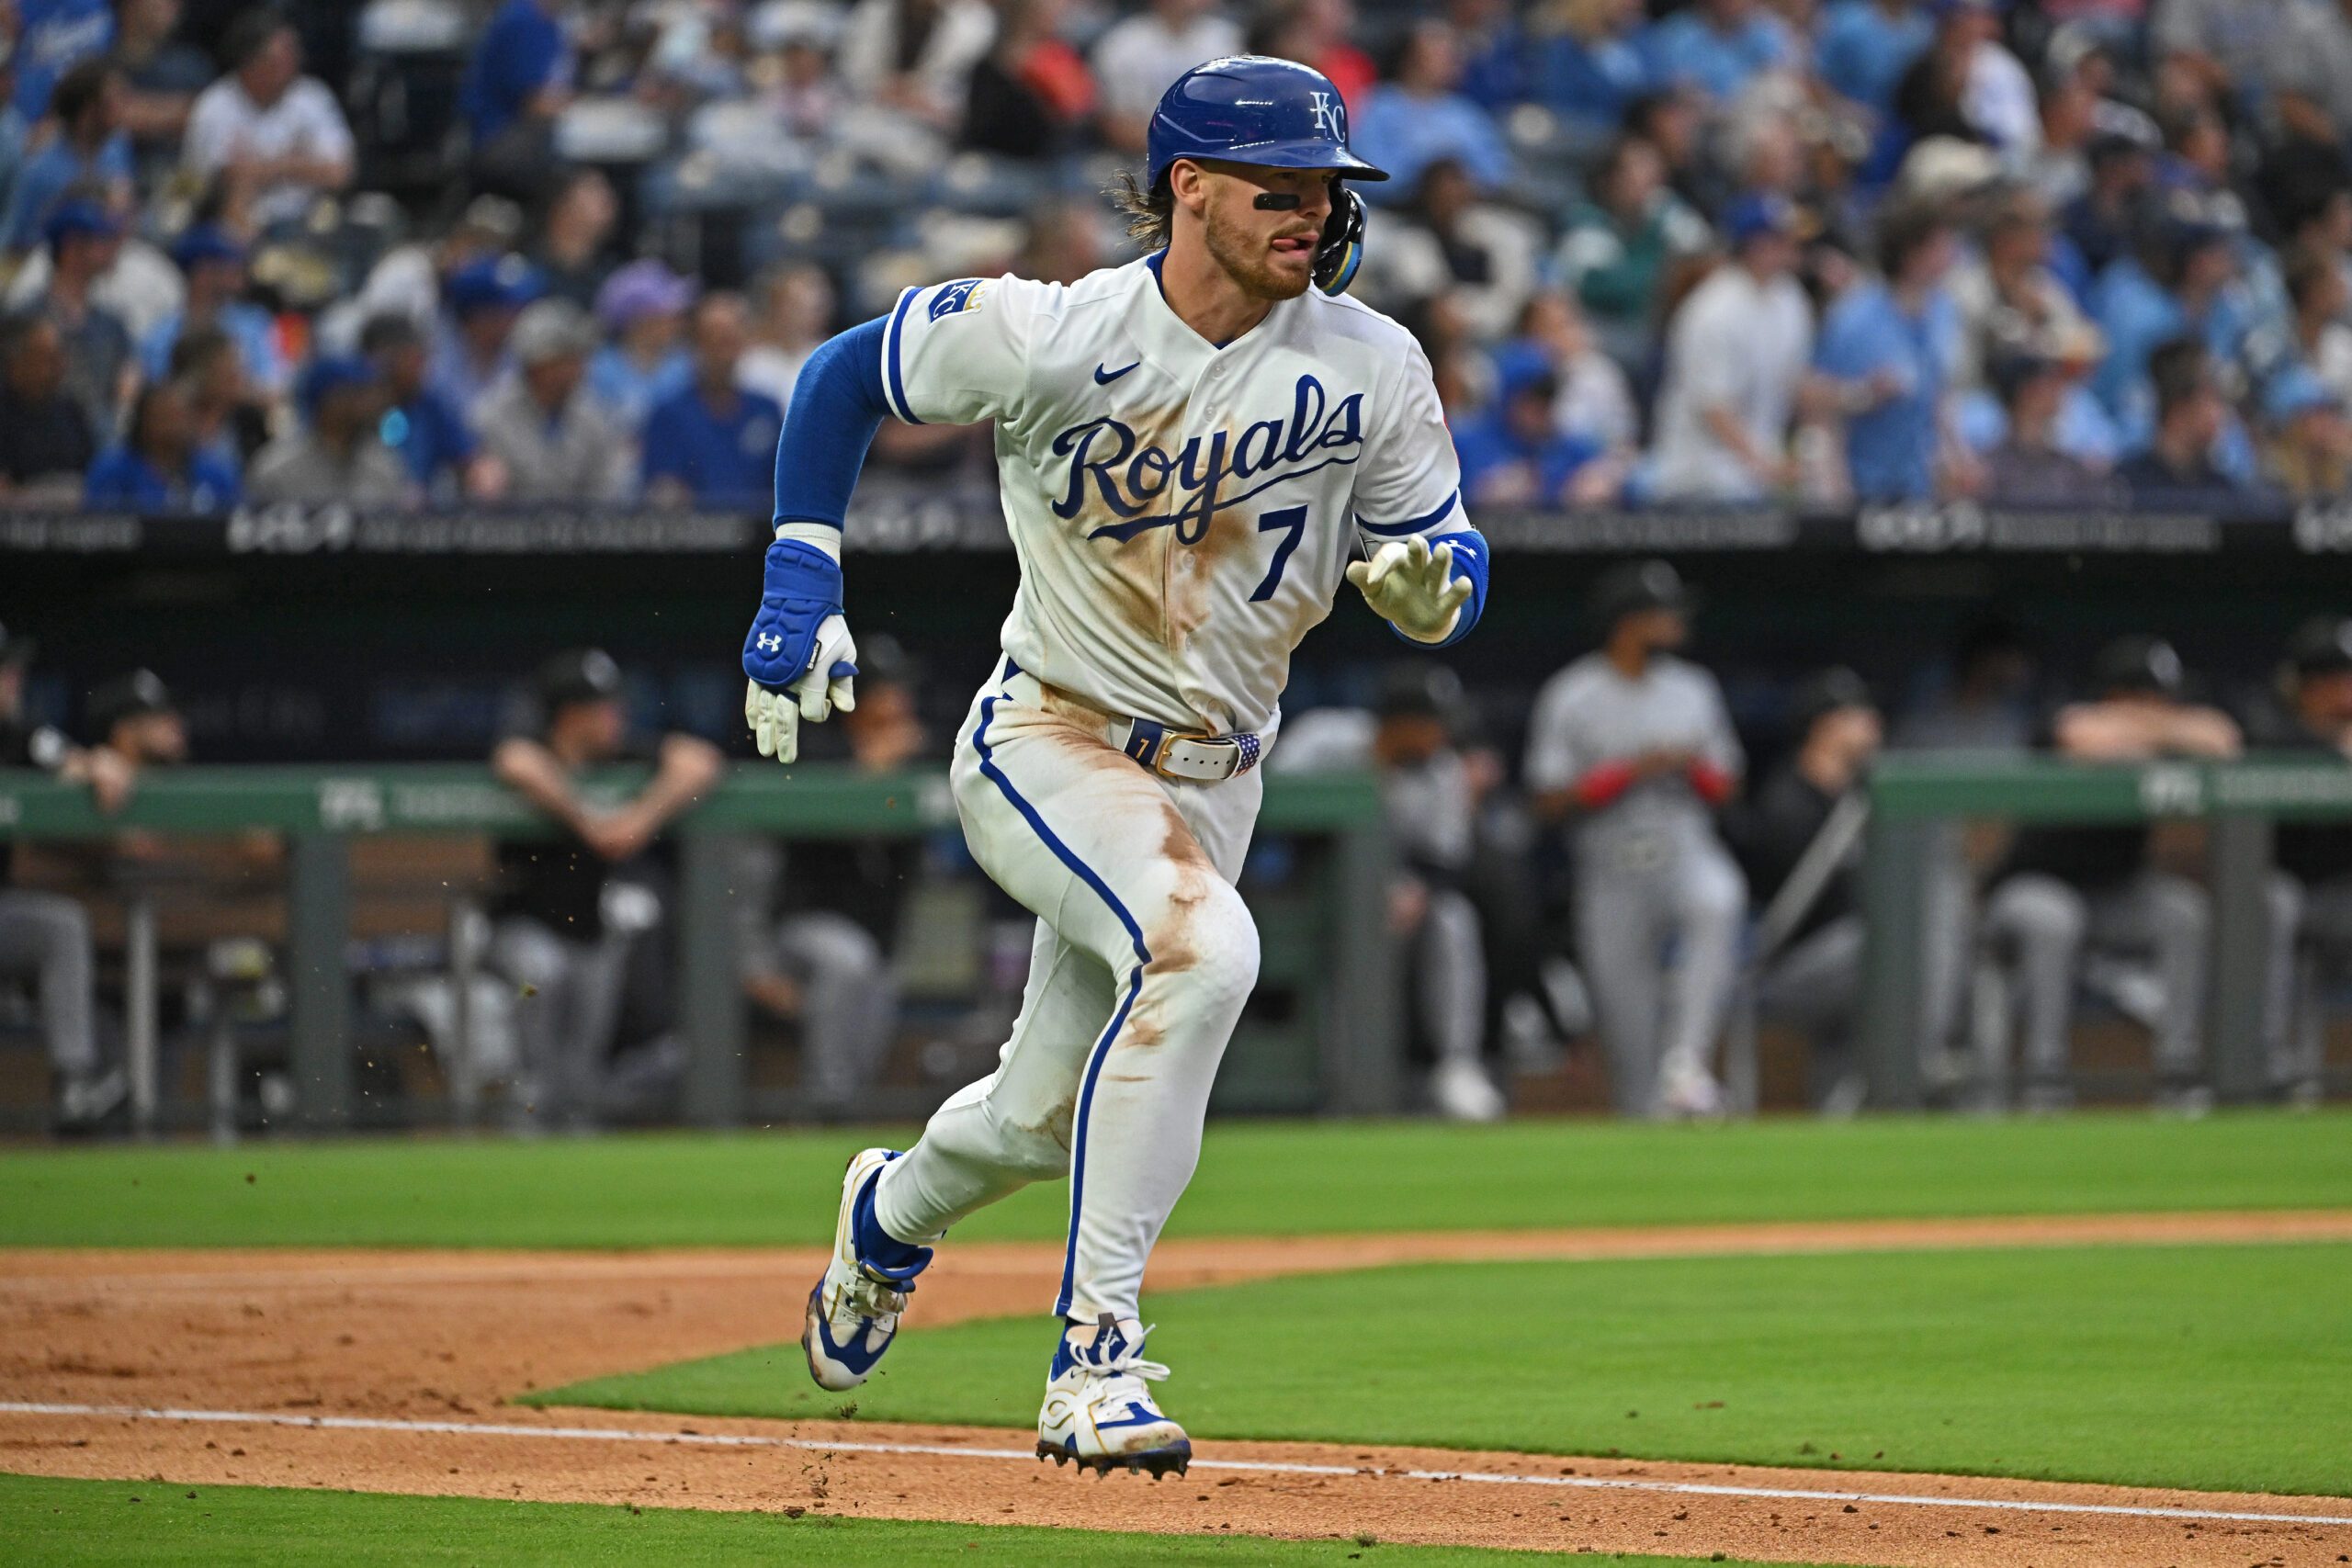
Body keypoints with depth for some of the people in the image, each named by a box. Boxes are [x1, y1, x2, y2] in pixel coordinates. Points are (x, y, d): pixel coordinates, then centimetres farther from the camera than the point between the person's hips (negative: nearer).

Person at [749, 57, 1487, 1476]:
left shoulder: (1370, 368, -9)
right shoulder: (1046, 335, -16)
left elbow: (1452, 573, -3)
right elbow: (843, 380, 0)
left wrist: (1430, 581, -27)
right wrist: (802, 587, -7)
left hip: (1213, 781, 5)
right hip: (1046, 746, -5)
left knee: (1046, 1119, 15)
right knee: (1203, 946, -34)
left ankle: (895, 1212, 54)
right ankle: (1097, 1359, -31)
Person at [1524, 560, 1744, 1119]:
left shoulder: (1694, 689, 12)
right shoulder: (1570, 698, -1)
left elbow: (1724, 789, 16)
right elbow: (1549, 800, -6)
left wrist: (1693, 765, -7)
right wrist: (1634, 769, -15)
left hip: (1685, 855, 2)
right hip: (1611, 875, -2)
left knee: (1717, 903, -34)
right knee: (1628, 1025, -1)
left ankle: (1685, 1061, -37)